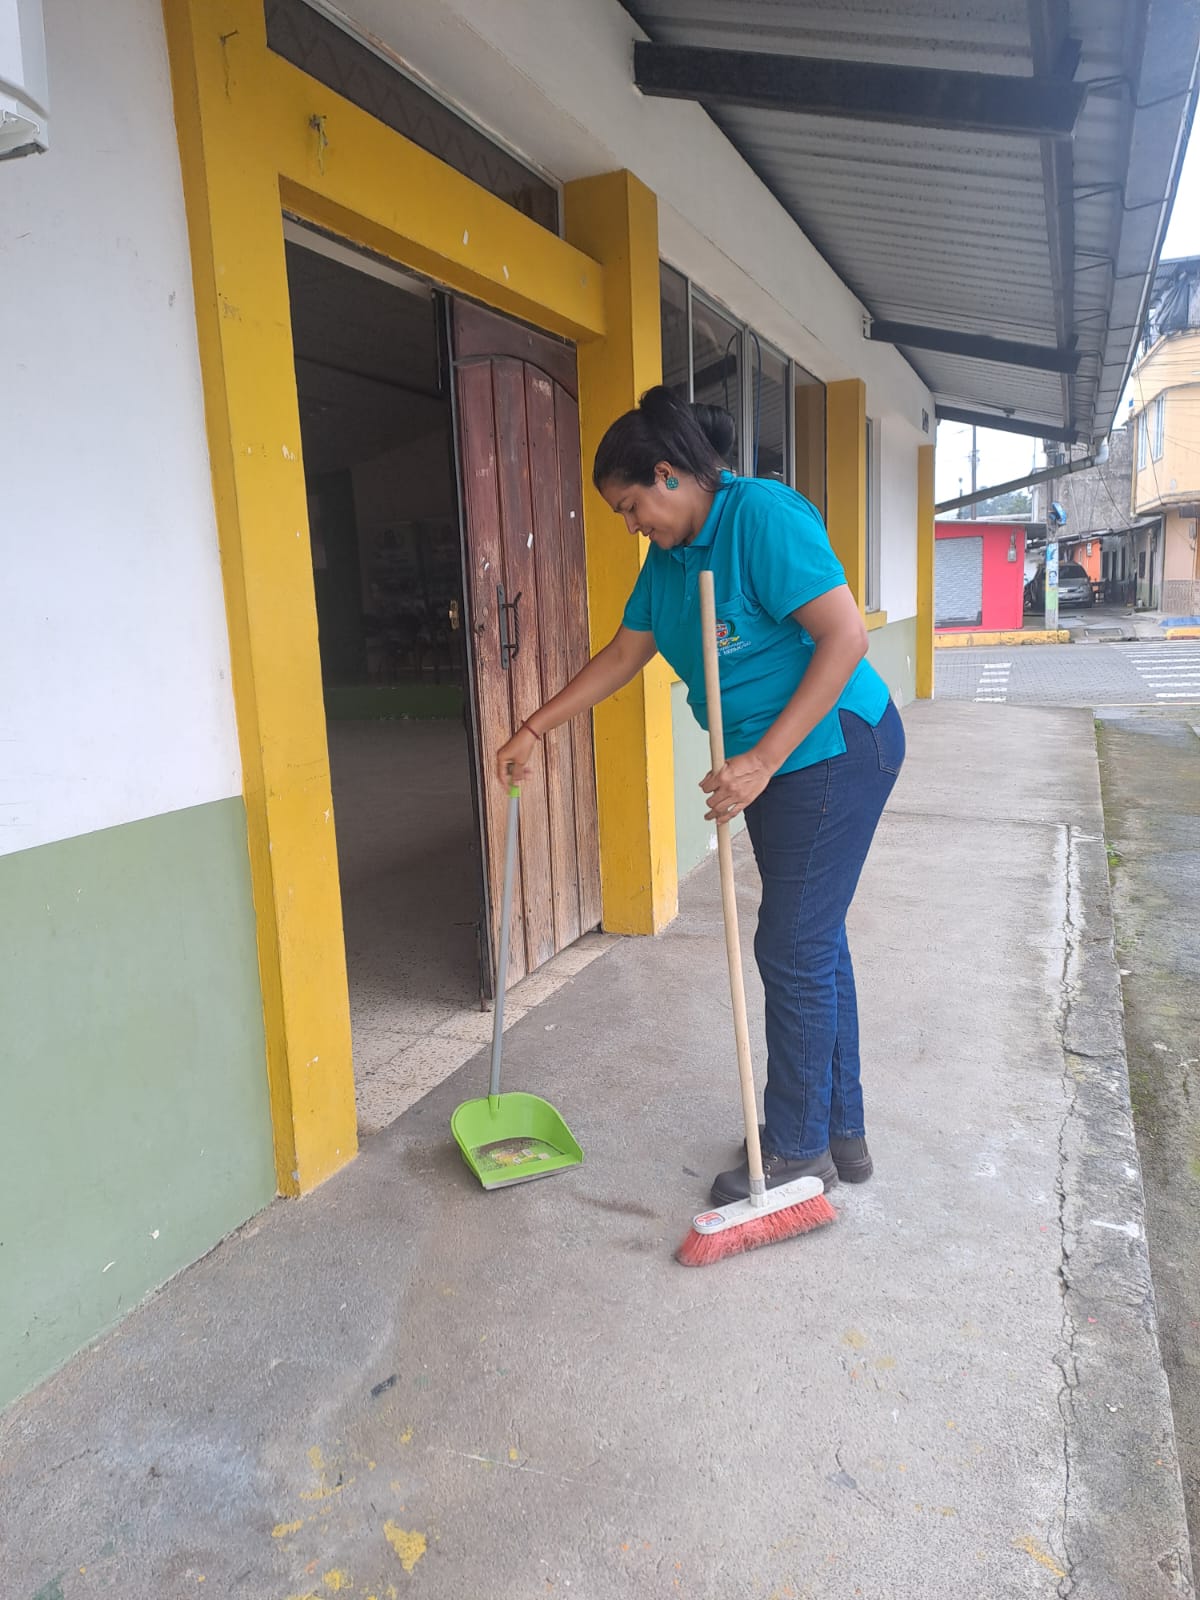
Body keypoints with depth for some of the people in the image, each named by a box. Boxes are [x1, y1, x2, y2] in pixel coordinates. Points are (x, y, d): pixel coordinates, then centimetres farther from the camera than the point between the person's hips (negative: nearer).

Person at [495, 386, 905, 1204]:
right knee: (815, 943, 14)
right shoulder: (670, 555, 10)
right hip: (776, 763, 9)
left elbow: (845, 635, -24)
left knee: (794, 950, -2)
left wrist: (763, 759, -26)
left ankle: (798, 1150, 16)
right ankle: (842, 1131, 30)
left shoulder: (764, 515, -18)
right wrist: (535, 729, 14)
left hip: (833, 750, -9)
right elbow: (624, 654, 17)